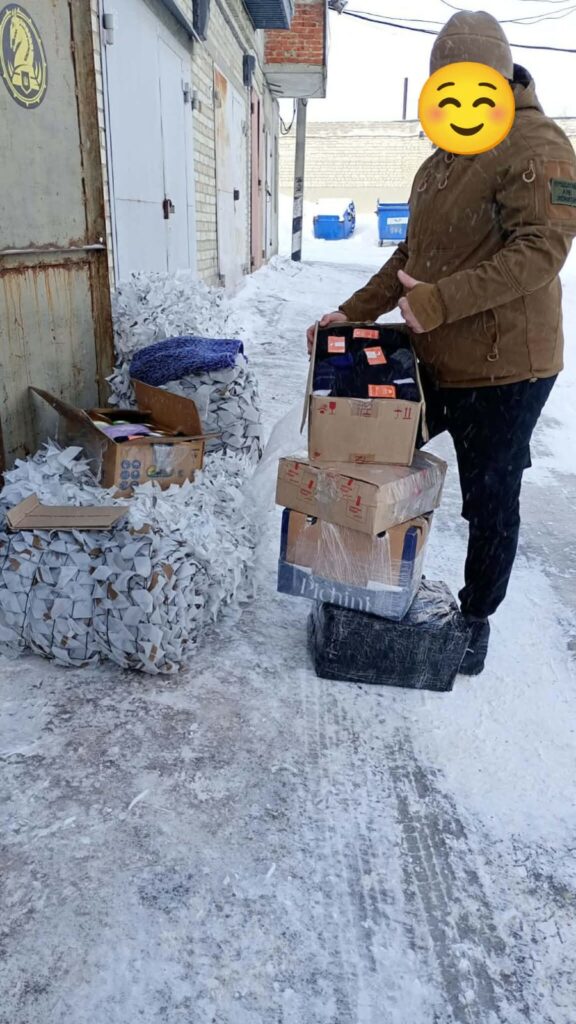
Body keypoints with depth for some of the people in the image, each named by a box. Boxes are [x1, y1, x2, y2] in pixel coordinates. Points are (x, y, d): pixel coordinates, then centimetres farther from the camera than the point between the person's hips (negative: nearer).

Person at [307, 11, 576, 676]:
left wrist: (440, 300, -29)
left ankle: (476, 616, 26)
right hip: (432, 360, 9)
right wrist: (351, 314, 13)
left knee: (489, 502, 4)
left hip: (503, 369, -8)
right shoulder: (440, 163, 18)